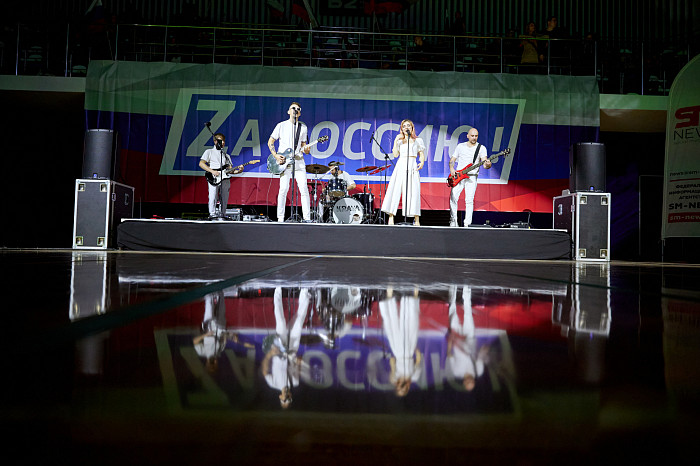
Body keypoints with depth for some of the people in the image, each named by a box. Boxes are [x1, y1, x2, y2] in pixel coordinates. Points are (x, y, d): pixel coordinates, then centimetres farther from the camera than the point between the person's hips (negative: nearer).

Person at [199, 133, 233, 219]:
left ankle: (222, 214, 8)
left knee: (224, 199, 0)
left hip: (225, 179, 4)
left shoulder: (226, 155, 25)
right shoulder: (209, 152, 12)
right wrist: (212, 171, -9)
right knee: (213, 197, -14)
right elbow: (201, 164, 3)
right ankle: (212, 214, -8)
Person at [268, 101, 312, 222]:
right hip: (283, 161, -2)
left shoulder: (303, 127, 13)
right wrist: (276, 155, -5)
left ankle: (307, 218, -2)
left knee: (304, 189, -6)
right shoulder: (281, 125, 5)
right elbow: (270, 142, 8)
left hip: (299, 161, 3)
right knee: (283, 189, -9)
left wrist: (306, 149, -5)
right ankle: (280, 218, -1)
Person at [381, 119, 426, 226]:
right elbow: (395, 154, 6)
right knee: (395, 190, -10)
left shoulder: (418, 140, 14)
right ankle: (391, 217, -10)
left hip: (412, 167, -1)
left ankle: (416, 220, -8)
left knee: (414, 192, -10)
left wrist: (422, 163, -9)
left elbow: (422, 155, 10)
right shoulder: (399, 141, 18)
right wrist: (396, 141, 3)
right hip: (400, 166, 2)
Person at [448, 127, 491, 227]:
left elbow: (484, 162, -8)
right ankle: (453, 221, 2)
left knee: (469, 200, -10)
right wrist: (451, 169, -3)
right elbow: (452, 160, 16)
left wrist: (487, 165, -32)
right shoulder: (460, 146, 13)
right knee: (453, 197, -11)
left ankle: (467, 224, -5)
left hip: (472, 177, -2)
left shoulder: (481, 148, 4)